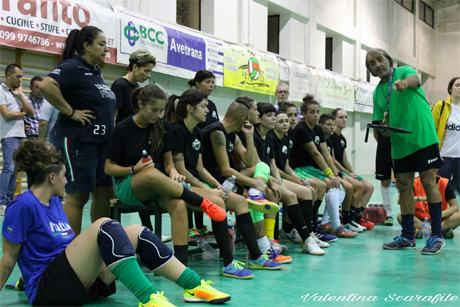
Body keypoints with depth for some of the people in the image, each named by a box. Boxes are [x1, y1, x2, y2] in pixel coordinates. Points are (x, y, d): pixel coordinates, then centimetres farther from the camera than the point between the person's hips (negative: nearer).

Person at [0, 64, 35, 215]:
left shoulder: (19, 92, 16)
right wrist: (23, 113, 1)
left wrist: (20, 96, -2)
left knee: (14, 169, 6)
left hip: (21, 135, 7)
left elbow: (31, 113, 7)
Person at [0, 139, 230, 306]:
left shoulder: (53, 202, 16)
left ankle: (194, 286, -11)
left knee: (137, 232, -4)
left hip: (81, 280, 9)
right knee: (104, 226, -29)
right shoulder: (23, 205, -11)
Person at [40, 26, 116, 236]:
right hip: (77, 142, -9)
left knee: (104, 194, 10)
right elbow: (47, 85, -29)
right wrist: (71, 112, -22)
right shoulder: (72, 67, -11)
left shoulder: (96, 71, 16)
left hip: (102, 142, 9)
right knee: (78, 196, -3)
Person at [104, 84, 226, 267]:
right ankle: (202, 203, -26)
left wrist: (173, 172, -15)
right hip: (128, 186, -3)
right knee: (152, 174, -41)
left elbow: (168, 162, 9)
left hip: (159, 185, 3)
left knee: (179, 204, -33)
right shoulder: (123, 129, -7)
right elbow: (109, 168, -3)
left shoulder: (163, 127, 4)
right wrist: (134, 169, -21)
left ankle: (182, 263, -36)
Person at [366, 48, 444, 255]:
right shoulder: (377, 92, 15)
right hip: (399, 143, 6)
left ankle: (437, 235, -1)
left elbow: (415, 79, -24)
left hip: (423, 136, -6)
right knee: (404, 187, 7)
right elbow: (380, 121, 17)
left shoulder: (404, 71, 0)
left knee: (428, 182, -6)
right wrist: (383, 130, -7)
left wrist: (405, 83, -48)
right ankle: (408, 237, 16)